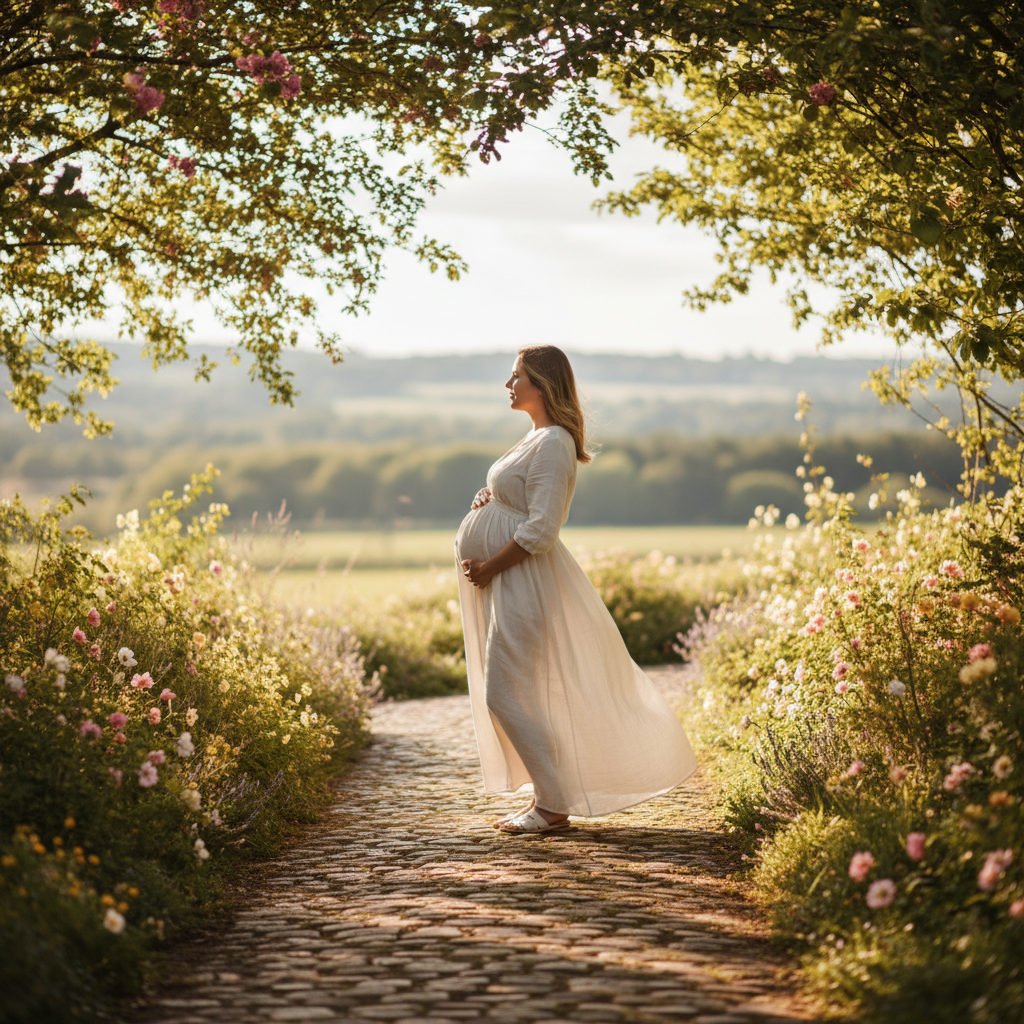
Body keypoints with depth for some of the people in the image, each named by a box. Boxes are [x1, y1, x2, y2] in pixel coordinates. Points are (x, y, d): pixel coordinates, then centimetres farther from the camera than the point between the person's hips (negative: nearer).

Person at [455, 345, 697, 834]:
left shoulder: (553, 444, -17)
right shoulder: (537, 438, 14)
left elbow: (540, 530, -23)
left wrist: (489, 567, -17)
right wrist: (486, 501, 6)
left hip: (522, 581, -10)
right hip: (505, 581, 10)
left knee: (505, 696, -9)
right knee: (510, 695, 14)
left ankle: (553, 806, -1)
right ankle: (548, 797, 22)